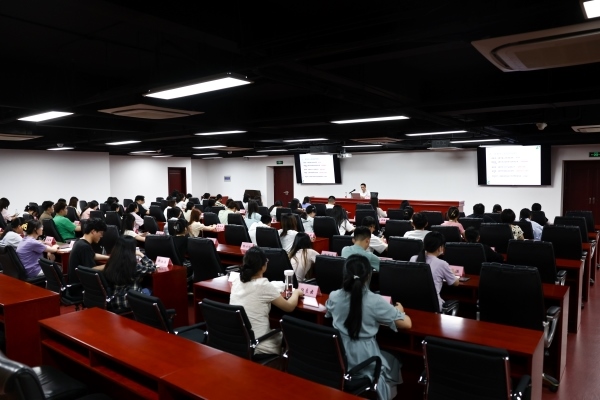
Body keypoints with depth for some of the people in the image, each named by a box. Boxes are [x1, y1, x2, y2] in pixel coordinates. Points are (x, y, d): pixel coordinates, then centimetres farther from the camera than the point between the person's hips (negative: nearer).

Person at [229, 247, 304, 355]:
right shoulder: (264, 285, -18)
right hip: (255, 347, -6)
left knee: (277, 332, 29)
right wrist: (296, 293, 13)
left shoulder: (236, 280, -1)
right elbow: (289, 307, -4)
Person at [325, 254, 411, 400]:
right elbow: (407, 324, -14)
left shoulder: (334, 297, -8)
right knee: (393, 360, 30)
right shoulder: (375, 301, -21)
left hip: (338, 359, 4)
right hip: (365, 363, -4)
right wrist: (399, 310, 8)